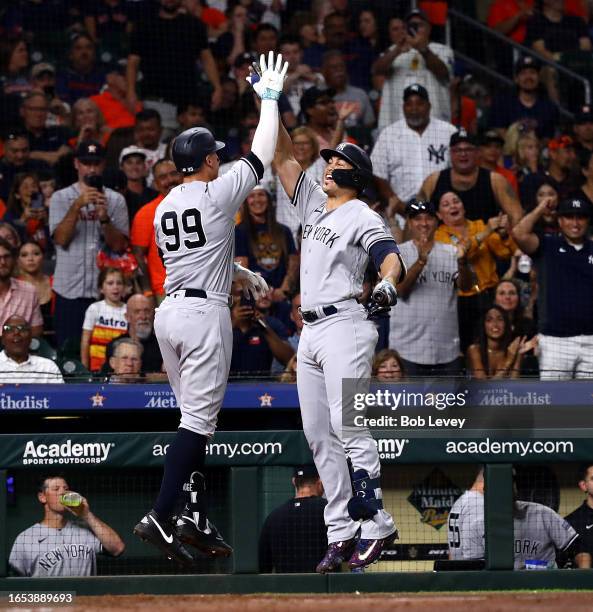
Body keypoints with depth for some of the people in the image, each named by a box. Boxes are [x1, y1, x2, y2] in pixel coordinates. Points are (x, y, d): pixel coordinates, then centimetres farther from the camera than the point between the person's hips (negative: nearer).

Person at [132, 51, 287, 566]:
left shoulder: (164, 208, 12)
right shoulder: (218, 194, -8)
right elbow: (262, 155, 0)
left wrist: (245, 275, 33)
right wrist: (270, 97, 11)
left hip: (169, 311, 8)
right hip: (204, 312, -8)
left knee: (196, 417, 14)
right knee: (198, 420, -9)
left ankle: (195, 519, 12)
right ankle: (160, 518, -18)